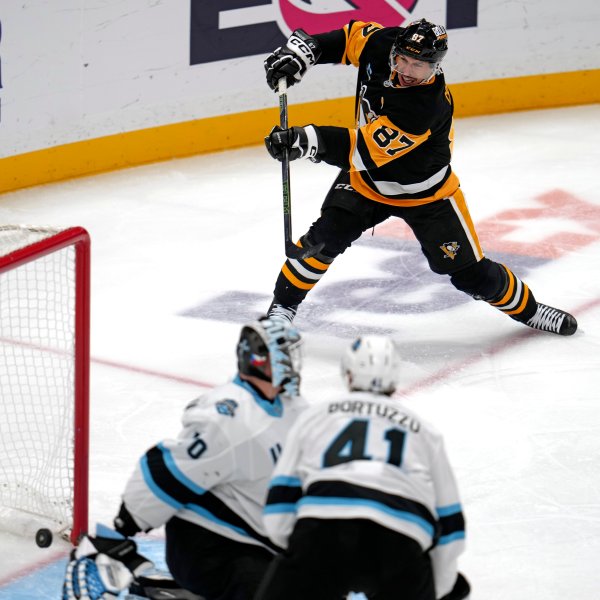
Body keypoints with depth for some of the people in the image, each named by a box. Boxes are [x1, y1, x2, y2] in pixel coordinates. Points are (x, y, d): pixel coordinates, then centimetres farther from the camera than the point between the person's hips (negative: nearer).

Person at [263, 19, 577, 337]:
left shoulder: (428, 105, -40)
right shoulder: (383, 44, -22)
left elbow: (367, 148, -44)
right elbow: (352, 36, 1)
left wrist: (307, 140, -52)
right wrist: (302, 51, -14)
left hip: (426, 193, -4)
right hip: (367, 179, 4)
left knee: (469, 272, 2)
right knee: (326, 236, -15)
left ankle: (526, 307, 27)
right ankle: (283, 304, 2)